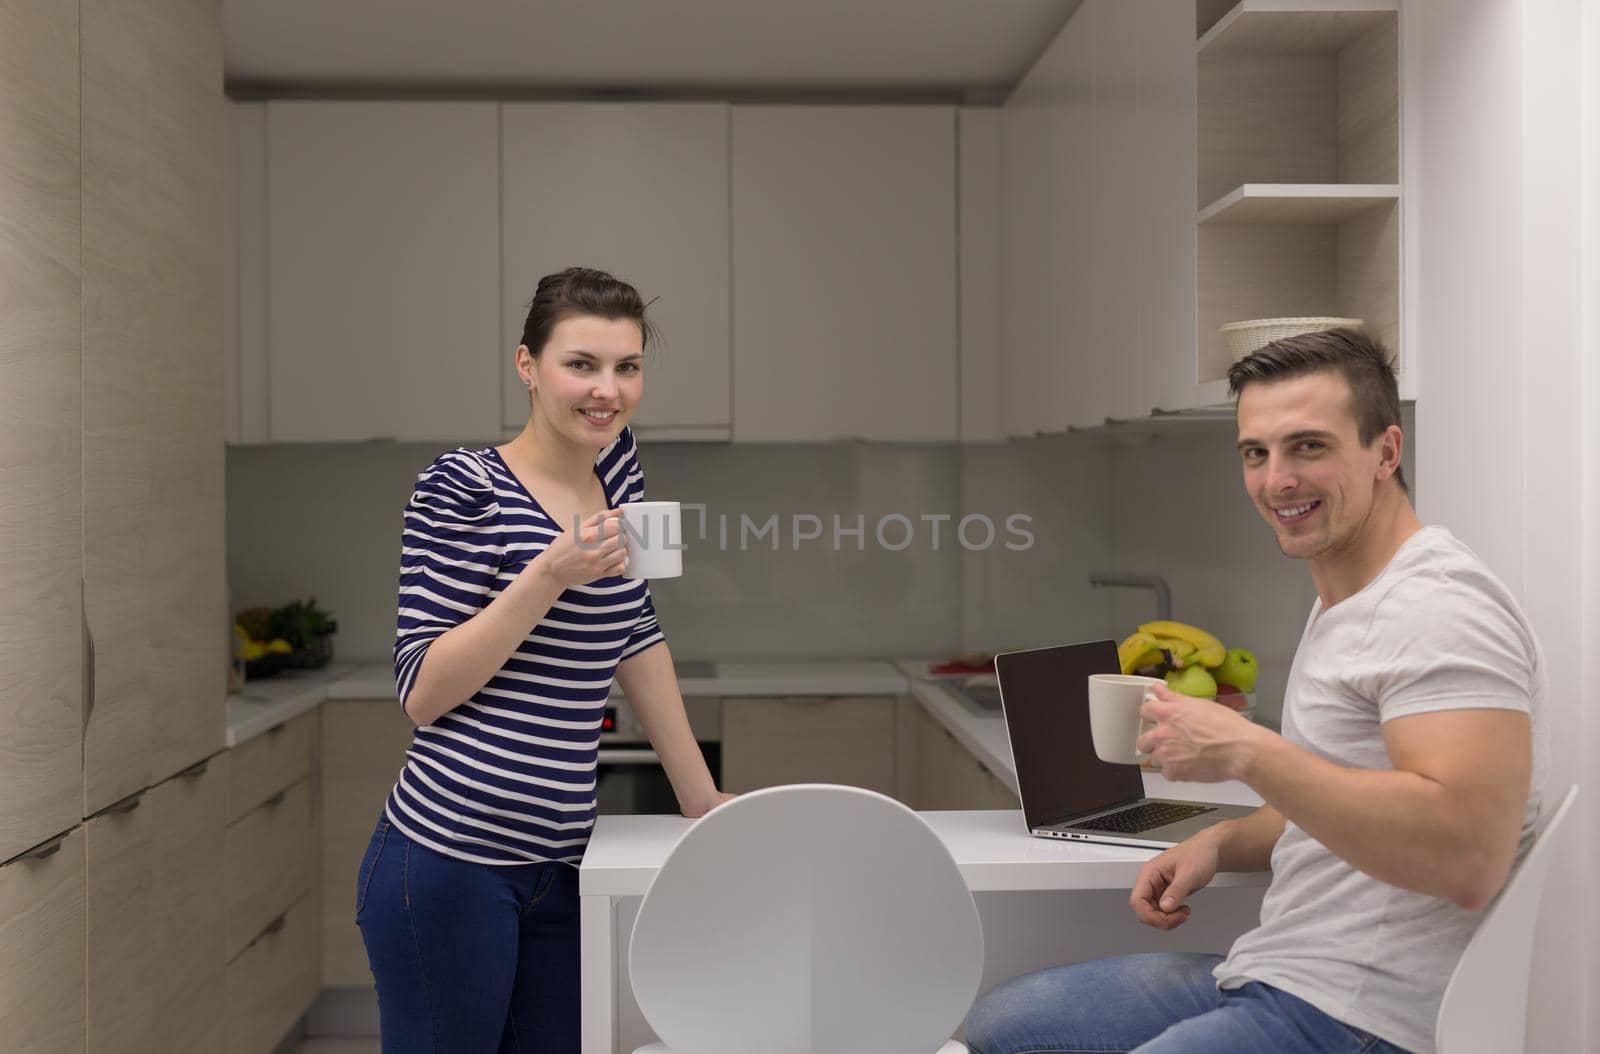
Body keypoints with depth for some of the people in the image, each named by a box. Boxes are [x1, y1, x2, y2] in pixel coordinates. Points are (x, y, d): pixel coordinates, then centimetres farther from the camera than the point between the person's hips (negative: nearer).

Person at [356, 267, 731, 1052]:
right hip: (450, 861, -6)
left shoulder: (617, 468, 8)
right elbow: (422, 691, -13)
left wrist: (698, 795, 15)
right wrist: (551, 574, -23)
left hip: (560, 868, 6)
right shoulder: (462, 488, -10)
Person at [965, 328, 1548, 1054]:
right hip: (1272, 972, 10)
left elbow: (1466, 855, -29)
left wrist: (1245, 750, -25)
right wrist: (1223, 843, 6)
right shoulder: (1341, 603, 15)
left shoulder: (1438, 607, -18)